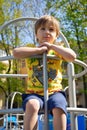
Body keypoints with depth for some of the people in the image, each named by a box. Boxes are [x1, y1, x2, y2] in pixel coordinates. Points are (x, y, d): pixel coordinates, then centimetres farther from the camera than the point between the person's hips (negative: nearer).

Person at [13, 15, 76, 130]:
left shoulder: (58, 50, 12)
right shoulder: (31, 49, 9)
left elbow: (72, 56, -9)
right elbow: (16, 52, -13)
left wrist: (52, 46, -7)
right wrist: (39, 49, -12)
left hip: (55, 91, 1)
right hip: (34, 92, 0)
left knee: (58, 108, -30)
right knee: (32, 105, -33)